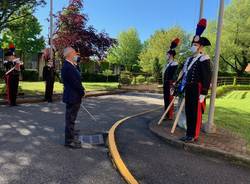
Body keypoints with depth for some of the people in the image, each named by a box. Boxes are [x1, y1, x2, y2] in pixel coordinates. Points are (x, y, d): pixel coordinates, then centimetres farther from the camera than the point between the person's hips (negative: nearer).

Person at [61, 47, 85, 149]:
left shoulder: (71, 65, 11)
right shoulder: (67, 67, -21)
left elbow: (77, 80, 15)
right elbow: (75, 83, -21)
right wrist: (82, 92, -9)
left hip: (74, 97, 10)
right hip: (72, 97, -10)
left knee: (71, 119, 20)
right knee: (70, 120, 1)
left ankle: (71, 138, 35)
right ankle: (69, 141, 13)